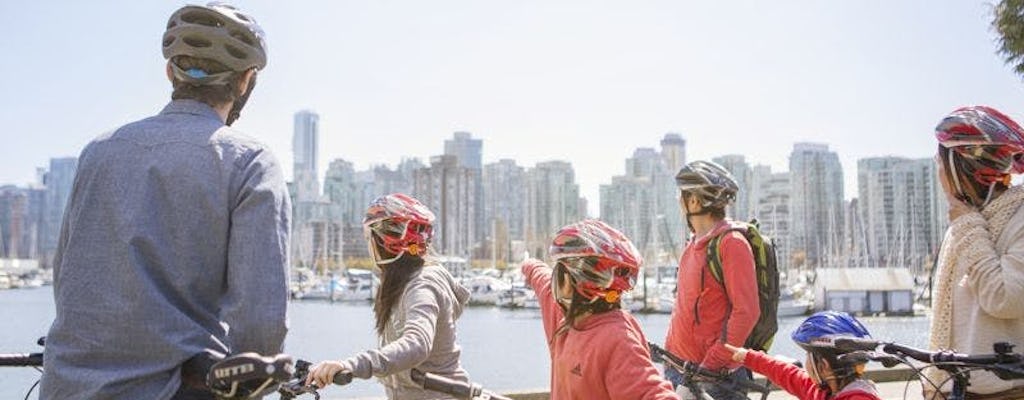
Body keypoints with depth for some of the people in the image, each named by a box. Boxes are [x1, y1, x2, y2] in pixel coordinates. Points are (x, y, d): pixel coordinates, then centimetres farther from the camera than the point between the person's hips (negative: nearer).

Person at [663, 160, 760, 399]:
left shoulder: (731, 243, -14)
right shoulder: (695, 242, 12)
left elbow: (746, 312, -19)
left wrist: (713, 363, -21)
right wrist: (668, 351, 14)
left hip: (717, 373, -8)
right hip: (679, 367, 8)